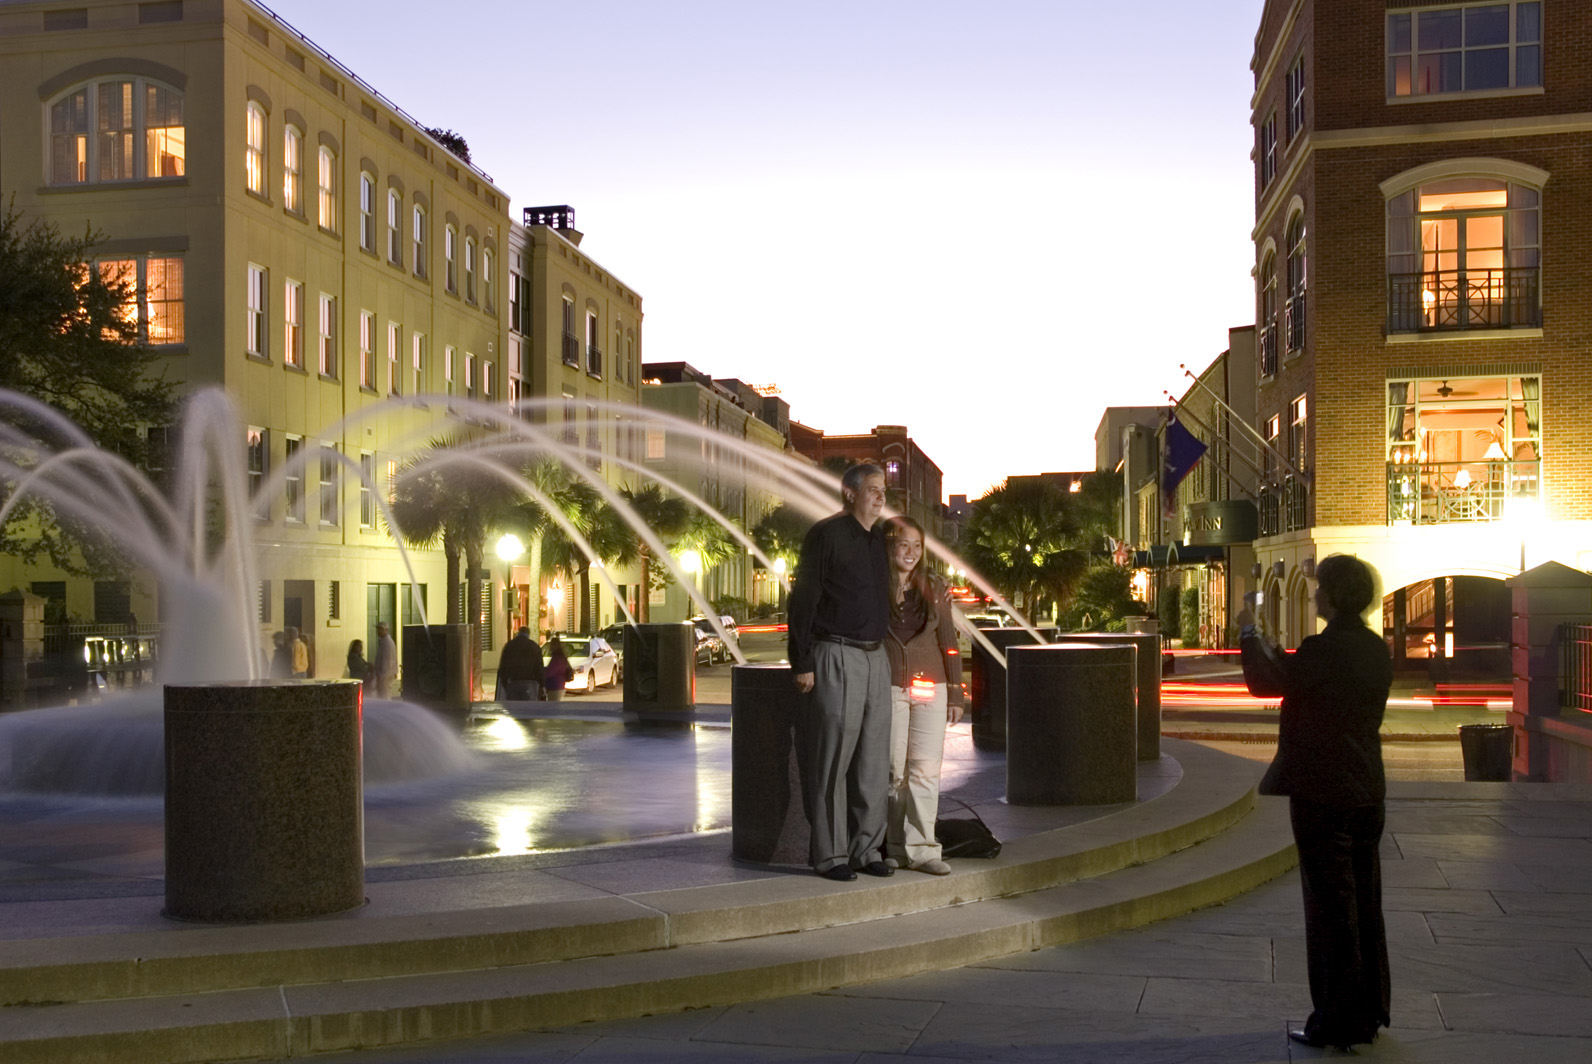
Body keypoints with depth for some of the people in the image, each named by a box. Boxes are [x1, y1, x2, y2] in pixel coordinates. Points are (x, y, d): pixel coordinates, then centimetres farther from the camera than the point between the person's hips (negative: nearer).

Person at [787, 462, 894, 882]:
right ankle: (830, 855, 3)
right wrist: (801, 662, -14)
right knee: (833, 759, -4)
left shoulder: (880, 539, 15)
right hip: (836, 657, -7)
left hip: (875, 658, 7)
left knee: (874, 760, 8)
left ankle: (867, 849, 16)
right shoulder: (826, 535, -6)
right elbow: (803, 599, -9)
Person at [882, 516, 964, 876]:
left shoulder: (934, 589, 11)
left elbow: (949, 644, 13)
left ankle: (921, 849, 2)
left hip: (930, 689, 2)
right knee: (893, 771, 0)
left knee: (926, 770, -3)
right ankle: (895, 848, 10)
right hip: (887, 688, -2)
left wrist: (955, 695, 10)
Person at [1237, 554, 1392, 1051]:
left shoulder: (1324, 648, -19)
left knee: (1331, 908, -1)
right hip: (1367, 791, 8)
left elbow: (1266, 682, -10)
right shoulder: (1376, 648, 7)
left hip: (1322, 795, -8)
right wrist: (1272, 648, 23)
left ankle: (1336, 1022, 5)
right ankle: (1368, 1013, 25)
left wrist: (1250, 634, 5)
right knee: (1364, 907, 15)